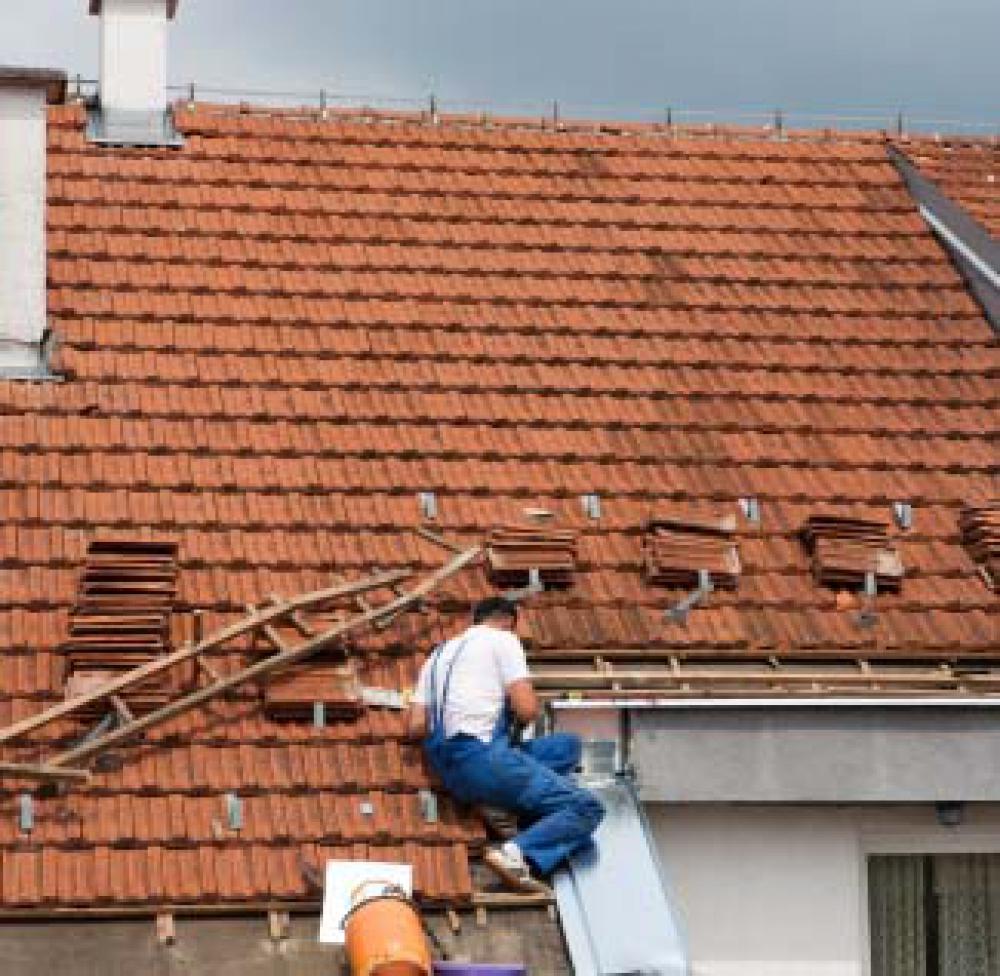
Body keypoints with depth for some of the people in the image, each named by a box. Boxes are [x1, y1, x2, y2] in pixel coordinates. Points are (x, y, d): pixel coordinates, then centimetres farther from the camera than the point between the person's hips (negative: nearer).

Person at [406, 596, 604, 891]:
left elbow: (416, 727, 14)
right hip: (482, 758, -8)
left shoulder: (440, 655, 25)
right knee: (586, 807, -10)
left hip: (448, 771, 8)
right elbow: (527, 710, -8)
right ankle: (518, 854, -33)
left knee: (567, 744, 21)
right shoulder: (503, 639, 4)